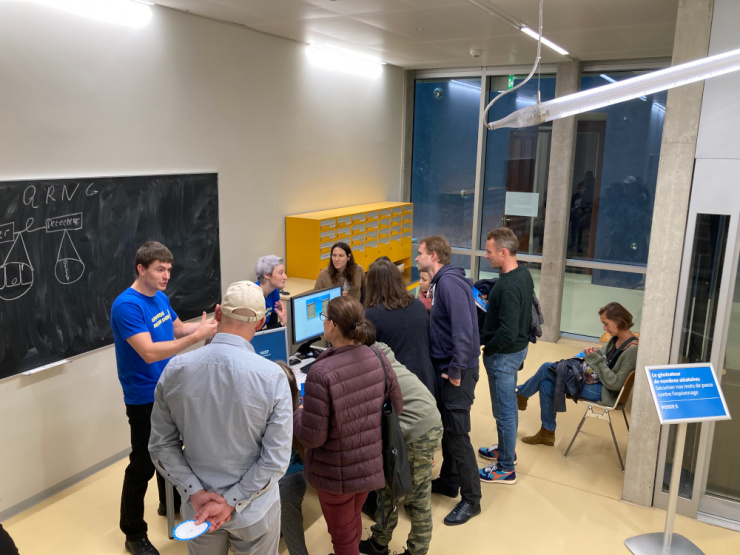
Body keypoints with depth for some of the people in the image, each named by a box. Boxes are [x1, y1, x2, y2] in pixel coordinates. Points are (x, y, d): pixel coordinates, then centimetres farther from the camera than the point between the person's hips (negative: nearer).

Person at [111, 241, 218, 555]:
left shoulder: (161, 298, 3)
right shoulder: (127, 305, -24)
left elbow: (178, 328, 17)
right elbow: (150, 353, -31)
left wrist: (209, 324, -1)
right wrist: (198, 336, -33)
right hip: (144, 399, -8)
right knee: (143, 464, 3)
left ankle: (169, 504, 45)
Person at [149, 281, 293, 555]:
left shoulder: (175, 369, -12)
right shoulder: (272, 376, -21)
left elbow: (162, 445, -7)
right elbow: (276, 459, -20)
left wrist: (196, 493, -9)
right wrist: (231, 502, -14)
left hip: (196, 508, 3)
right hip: (254, 510, -2)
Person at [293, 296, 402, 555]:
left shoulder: (321, 373, -30)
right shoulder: (378, 359, -12)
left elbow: (312, 437, -23)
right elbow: (396, 407, 0)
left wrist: (296, 414, -4)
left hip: (337, 474, -5)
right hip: (371, 464, 6)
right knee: (354, 518, 31)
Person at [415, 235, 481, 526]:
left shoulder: (449, 282, -20)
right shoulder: (441, 282, 11)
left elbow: (463, 329, -27)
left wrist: (455, 371, -23)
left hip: (457, 371, -10)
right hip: (444, 368, 10)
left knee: (457, 435, -1)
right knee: (446, 428, 20)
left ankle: (471, 500, 12)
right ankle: (449, 481, 36)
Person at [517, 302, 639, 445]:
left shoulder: (632, 349, -22)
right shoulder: (616, 338, 3)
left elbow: (615, 383, -23)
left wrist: (596, 360, -20)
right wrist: (595, 352, 1)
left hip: (605, 392, -9)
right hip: (594, 379, 9)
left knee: (546, 369, -11)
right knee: (546, 383, -6)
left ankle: (521, 395, 18)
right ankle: (547, 433, 7)